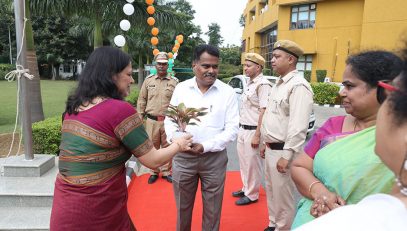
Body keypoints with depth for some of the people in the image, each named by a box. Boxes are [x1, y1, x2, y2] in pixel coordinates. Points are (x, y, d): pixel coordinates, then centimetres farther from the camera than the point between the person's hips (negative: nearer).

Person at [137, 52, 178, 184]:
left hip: (168, 121, -1)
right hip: (151, 121, 2)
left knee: (167, 147, 8)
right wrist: (140, 118, 6)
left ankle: (166, 172, 25)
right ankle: (153, 172, 27)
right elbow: (142, 100, 9)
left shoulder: (174, 82, 0)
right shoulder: (148, 80, 5)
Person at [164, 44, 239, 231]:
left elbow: (232, 128, -7)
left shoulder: (227, 92, -4)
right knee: (183, 206, 18)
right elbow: (169, 119, 5)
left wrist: (206, 146, -16)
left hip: (214, 158, -1)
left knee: (212, 209, 14)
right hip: (183, 156, 2)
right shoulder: (181, 88, 1)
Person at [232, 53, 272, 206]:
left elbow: (263, 112, -21)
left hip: (252, 131, -9)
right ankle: (246, 188, 35)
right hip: (242, 130, 9)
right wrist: (241, 129, 17)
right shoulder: (250, 84, 13)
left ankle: (252, 195, 20)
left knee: (252, 164, 4)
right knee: (244, 162, 19)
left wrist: (257, 135, -22)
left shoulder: (263, 85, -15)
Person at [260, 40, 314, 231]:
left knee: (282, 196, 6)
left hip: (282, 151, -10)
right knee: (271, 191, 23)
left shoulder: (298, 86, -19)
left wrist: (286, 156, -24)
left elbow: (298, 126, -24)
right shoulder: (279, 83, 12)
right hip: (271, 148, 10)